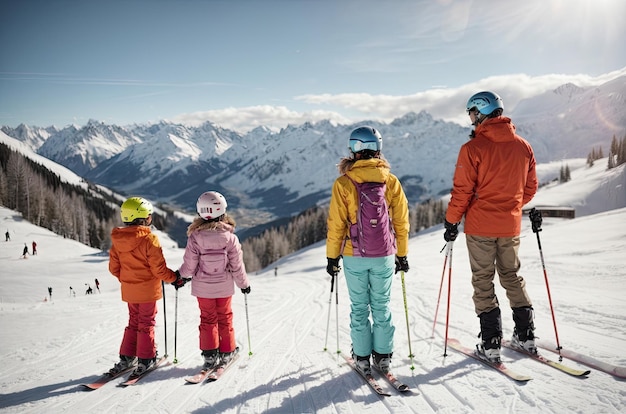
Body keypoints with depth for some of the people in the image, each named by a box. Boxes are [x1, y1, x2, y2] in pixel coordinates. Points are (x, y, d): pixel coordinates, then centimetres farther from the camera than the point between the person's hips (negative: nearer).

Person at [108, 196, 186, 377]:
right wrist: (175, 278, -3)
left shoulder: (117, 239, -2)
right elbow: (159, 269, -19)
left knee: (133, 322, 20)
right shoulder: (149, 239, -21)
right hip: (147, 290, -6)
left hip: (129, 290, 6)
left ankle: (126, 358, 22)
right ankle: (145, 359, 14)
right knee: (146, 323, 8)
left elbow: (114, 268, 6)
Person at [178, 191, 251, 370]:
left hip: (202, 287, 0)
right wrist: (244, 283, 6)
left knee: (207, 319, 16)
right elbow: (237, 265, -10)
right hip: (224, 286, 0)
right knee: (225, 318, 18)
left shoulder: (195, 237, -17)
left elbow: (189, 266, -11)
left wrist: (181, 276, 11)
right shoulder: (229, 237, -17)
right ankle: (226, 352, 26)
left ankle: (210, 354, 17)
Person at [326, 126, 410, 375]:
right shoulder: (391, 181, -3)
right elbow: (401, 222, 2)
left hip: (354, 256, -1)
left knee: (359, 307, 12)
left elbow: (336, 225, -7)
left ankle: (362, 357, 20)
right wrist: (402, 255, 13)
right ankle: (383, 355, 20)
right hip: (384, 256, 2)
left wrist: (332, 257, 4)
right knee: (382, 305, 14)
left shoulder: (343, 183, -10)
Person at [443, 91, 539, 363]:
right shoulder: (523, 146, 3)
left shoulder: (473, 148, -14)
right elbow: (530, 188, 10)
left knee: (483, 281, 5)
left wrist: (451, 221, -3)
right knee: (512, 277, 19)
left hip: (480, 226, -5)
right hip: (511, 226, 5)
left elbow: (462, 191, -14)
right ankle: (526, 335, 24)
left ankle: (491, 343, 7)